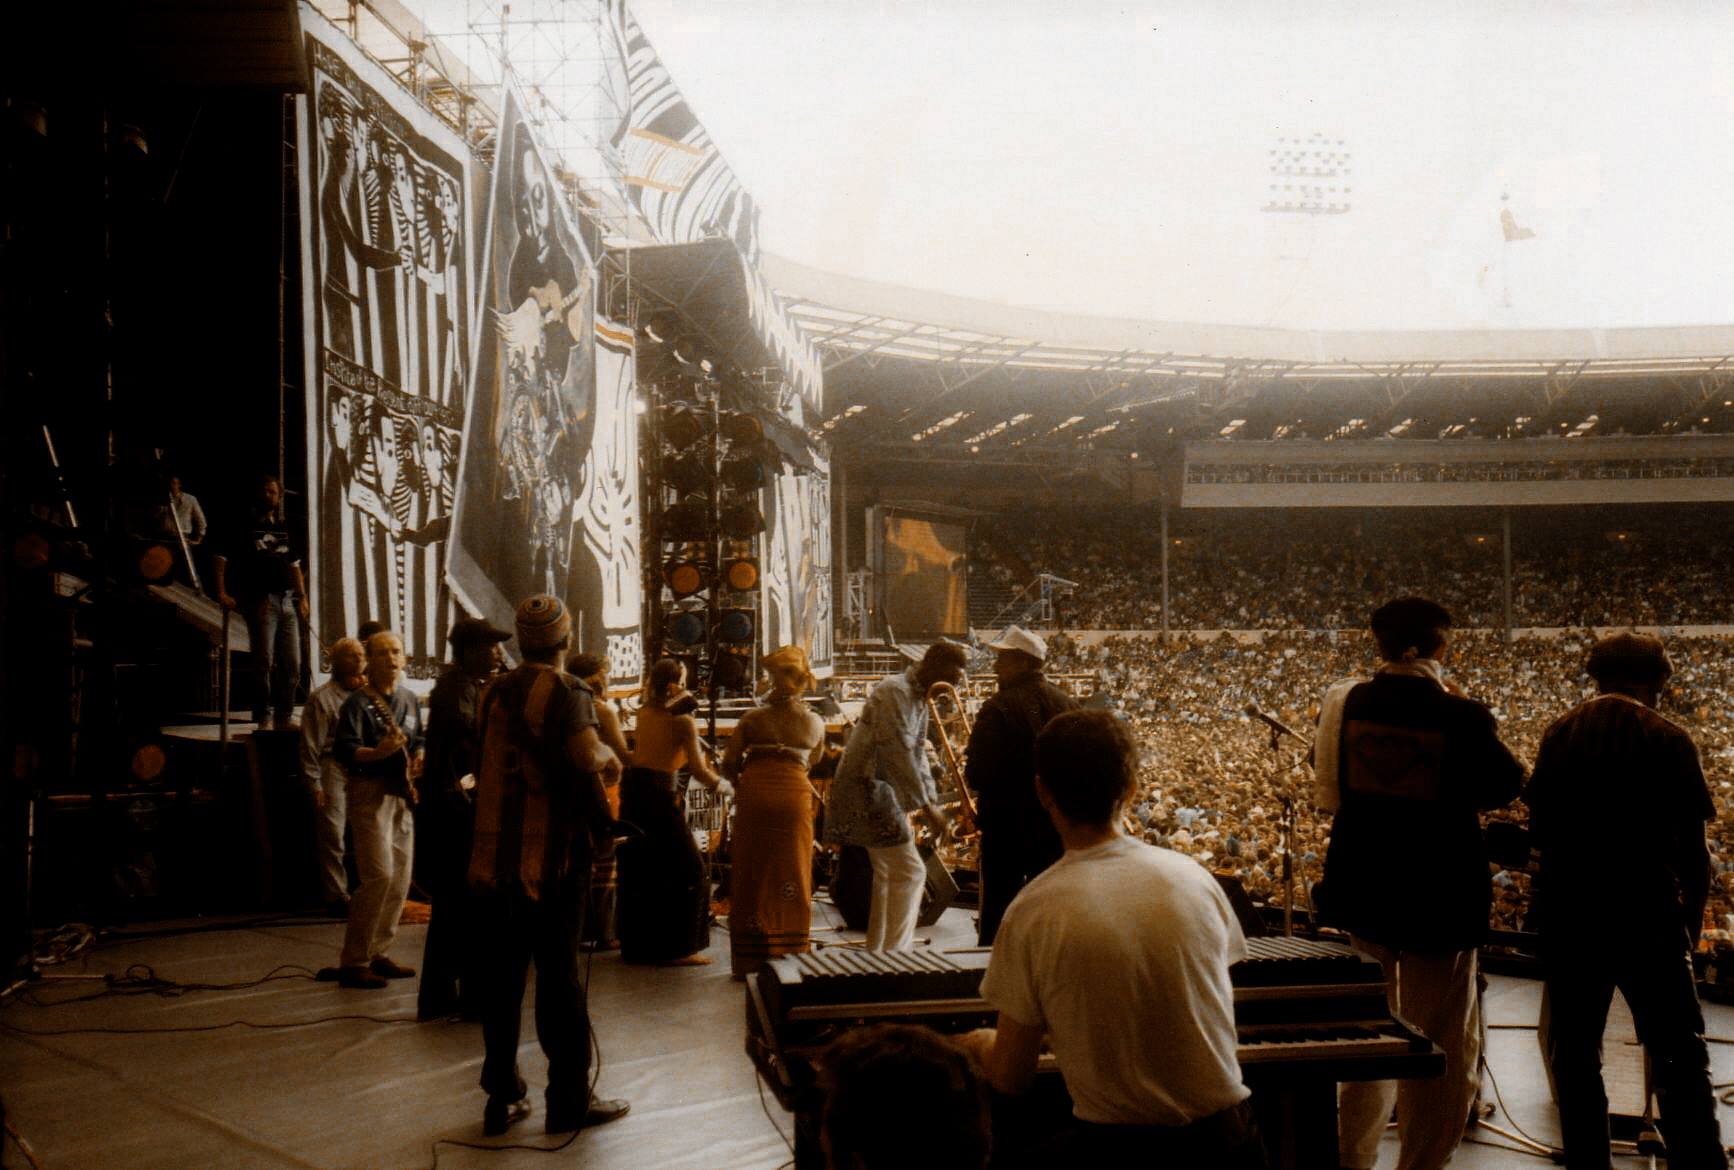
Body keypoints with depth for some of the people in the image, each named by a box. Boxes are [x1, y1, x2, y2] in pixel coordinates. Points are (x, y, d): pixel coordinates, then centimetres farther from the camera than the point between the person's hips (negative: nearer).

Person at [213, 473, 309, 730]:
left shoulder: (284, 528, 19)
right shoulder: (245, 526, 3)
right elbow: (220, 559, -1)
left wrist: (302, 597, 12)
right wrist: (222, 593, -12)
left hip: (287, 600, 5)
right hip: (261, 600, -5)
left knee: (292, 663, 4)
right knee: (264, 662, -7)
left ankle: (283, 718, 12)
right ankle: (263, 718, 0)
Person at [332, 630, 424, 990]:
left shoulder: (409, 700, 13)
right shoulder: (358, 702, -9)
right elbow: (345, 750, -18)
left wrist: (417, 760, 3)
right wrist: (378, 752, -34)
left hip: (402, 794, 8)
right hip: (371, 792, -8)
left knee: (400, 879, 9)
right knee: (379, 875, -15)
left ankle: (378, 953, 20)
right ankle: (353, 961, -7)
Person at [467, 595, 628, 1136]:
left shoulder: (496, 692, 10)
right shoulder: (566, 693, -9)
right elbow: (587, 757, -26)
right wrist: (608, 755, -4)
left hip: (493, 857, 6)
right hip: (552, 857, -5)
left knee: (501, 977, 9)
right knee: (559, 976, 1)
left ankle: (501, 1098, 14)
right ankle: (569, 1101, 6)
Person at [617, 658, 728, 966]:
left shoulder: (644, 713, 8)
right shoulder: (683, 721, -9)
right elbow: (698, 770, -14)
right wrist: (722, 786, 1)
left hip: (632, 789, 7)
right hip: (659, 794, -7)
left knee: (637, 871, 16)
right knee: (691, 871, 1)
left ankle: (637, 945, 24)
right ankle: (680, 948, -2)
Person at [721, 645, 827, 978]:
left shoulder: (752, 718, 5)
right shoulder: (815, 723, 9)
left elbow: (729, 763, 3)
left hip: (754, 795, 0)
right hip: (794, 796, 0)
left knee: (752, 877, 7)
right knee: (792, 877, 7)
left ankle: (749, 961, 11)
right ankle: (790, 958, 10)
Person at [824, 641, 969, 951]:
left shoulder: (920, 698, 14)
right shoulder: (895, 692, -18)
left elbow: (918, 754, 18)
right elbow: (899, 754, -24)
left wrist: (932, 803, 9)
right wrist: (927, 806, -23)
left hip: (882, 790, 10)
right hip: (866, 788, -10)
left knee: (888, 873, 15)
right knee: (909, 871, -11)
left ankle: (877, 950, 23)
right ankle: (896, 952, -8)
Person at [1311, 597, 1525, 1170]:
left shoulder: (1346, 704, -5)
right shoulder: (1461, 718, -18)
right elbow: (1505, 786, -2)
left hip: (1362, 889, 5)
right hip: (1439, 897, -5)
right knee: (1440, 1046, 9)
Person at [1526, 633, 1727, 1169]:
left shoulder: (1559, 733, 5)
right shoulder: (1669, 739, -5)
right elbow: (1693, 850, -5)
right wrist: (1690, 923, 6)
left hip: (1568, 912, 3)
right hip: (1645, 914, -3)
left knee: (1575, 1054, 12)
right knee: (1679, 1060, 3)